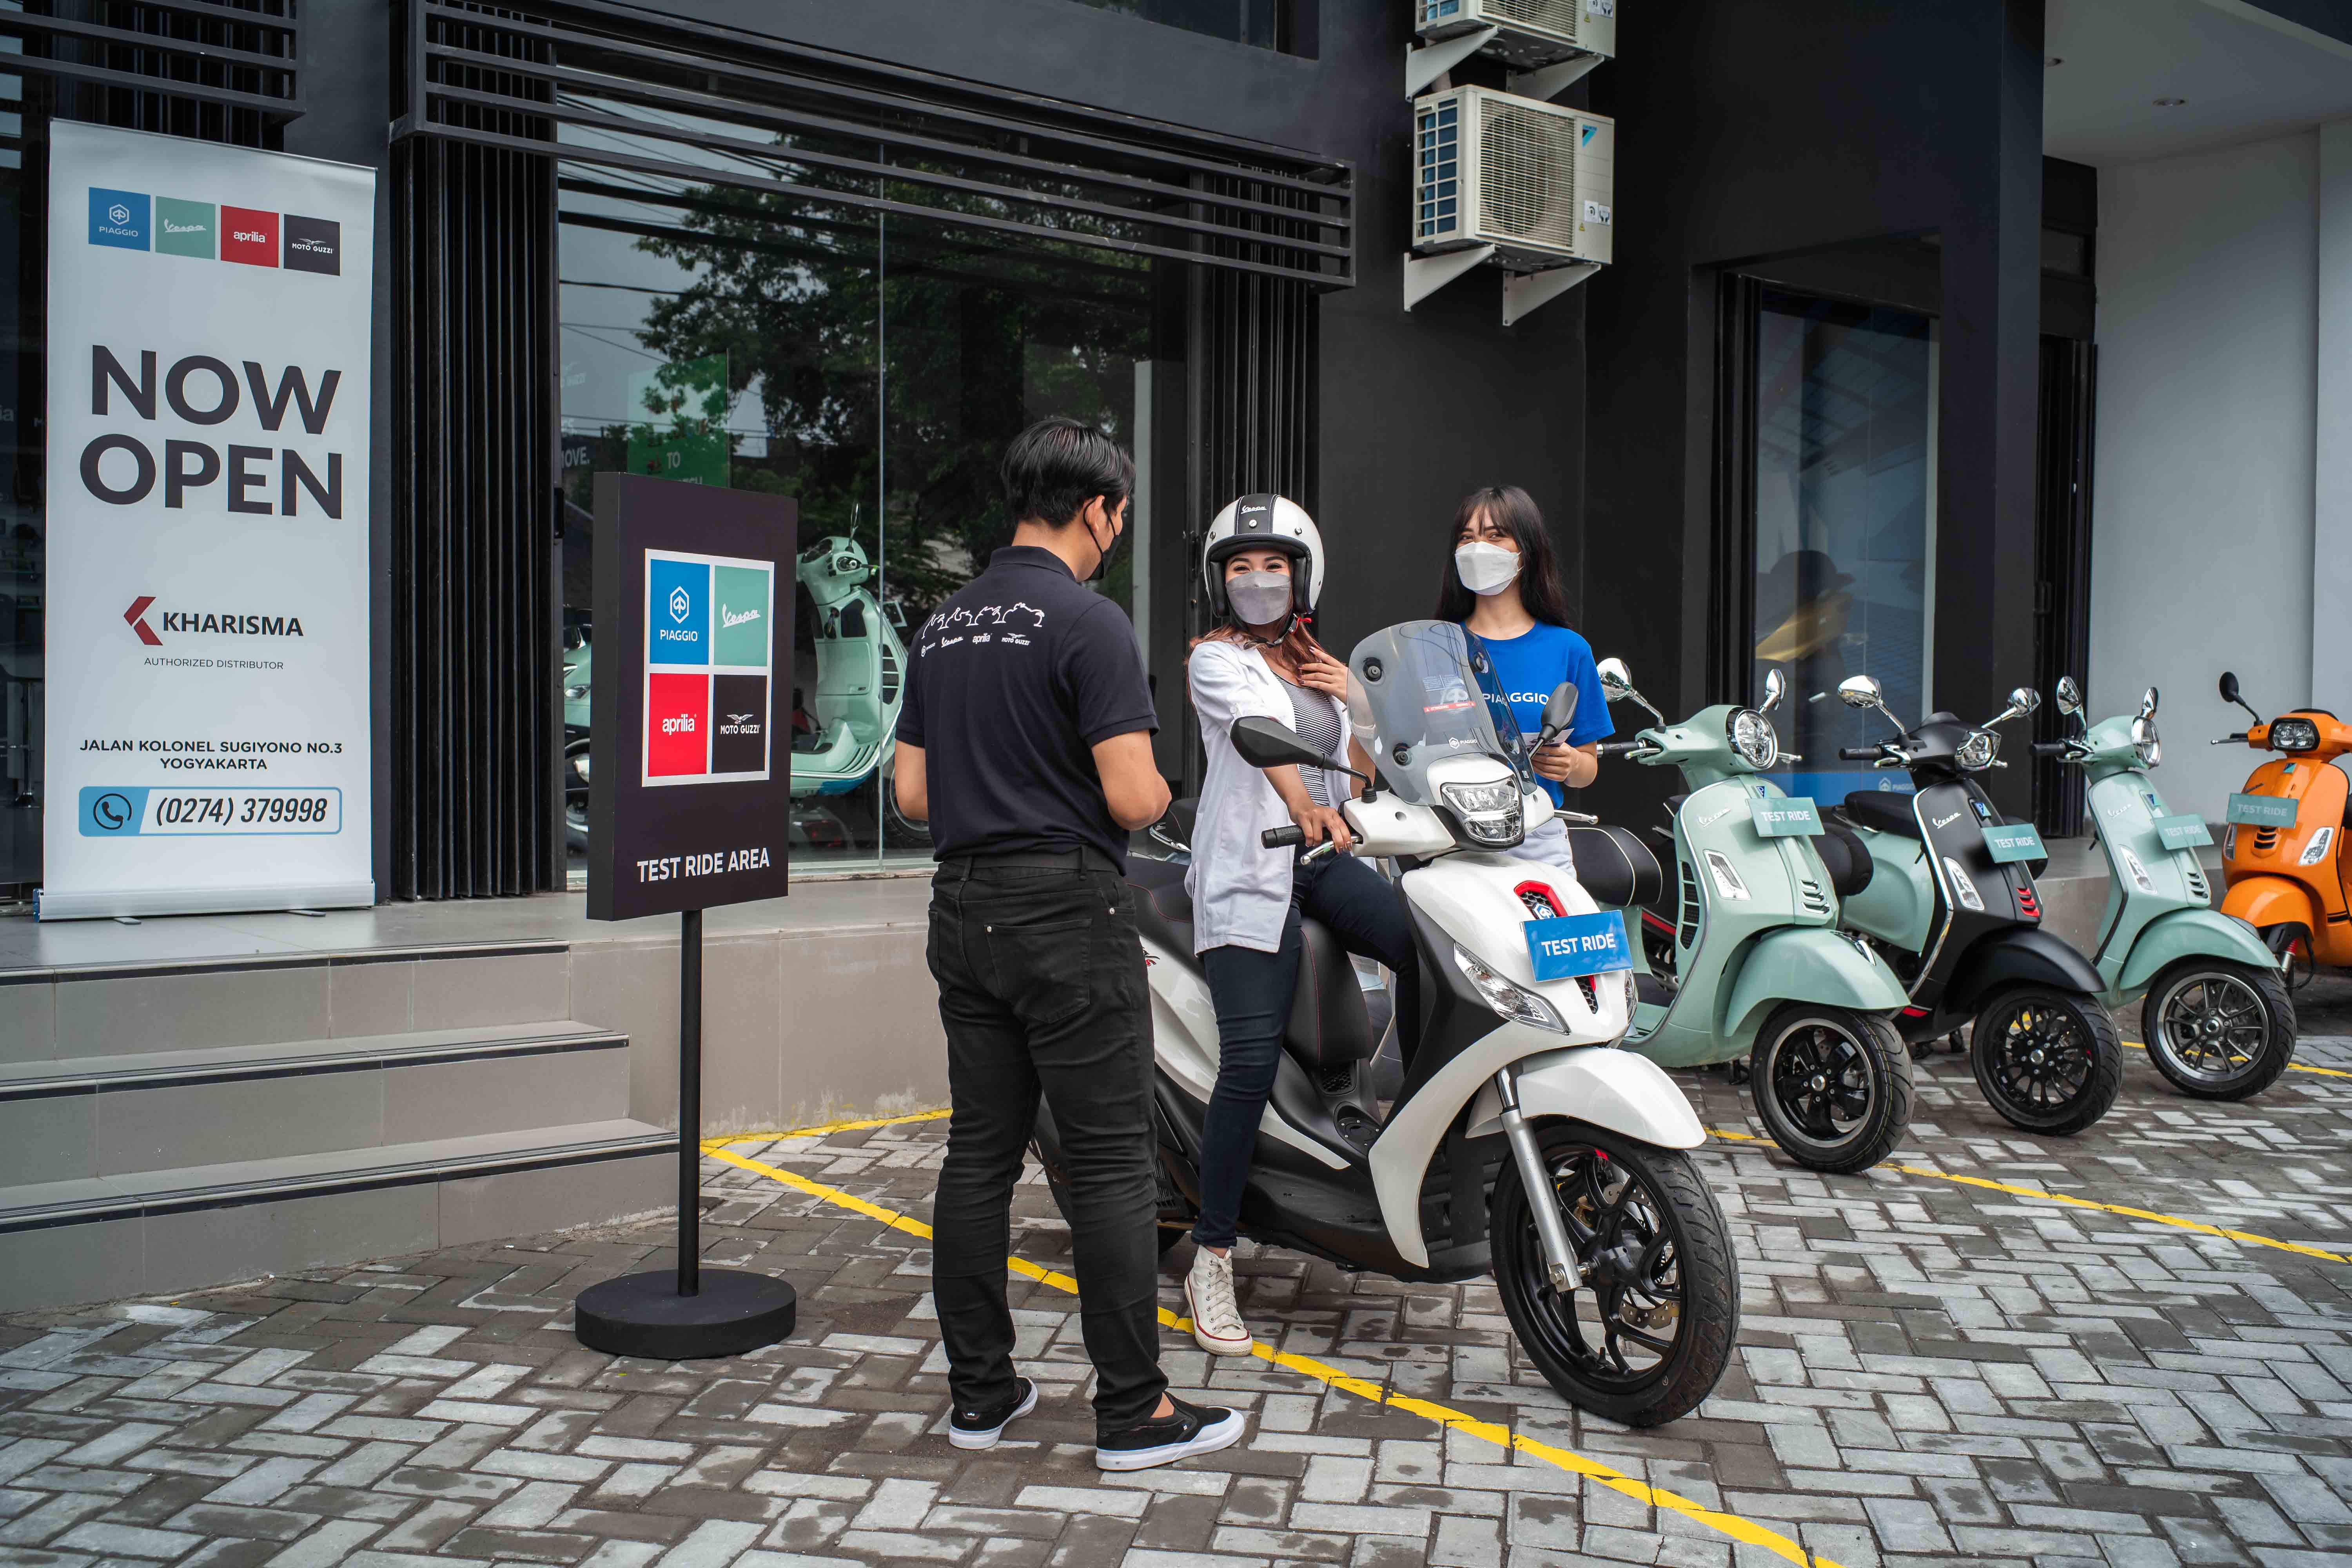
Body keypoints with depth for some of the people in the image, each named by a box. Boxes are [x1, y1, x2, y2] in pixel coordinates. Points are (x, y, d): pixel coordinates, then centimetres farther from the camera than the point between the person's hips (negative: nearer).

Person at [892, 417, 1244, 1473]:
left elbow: (912, 791, 14)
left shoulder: (944, 626, 12)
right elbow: (1132, 796, -17)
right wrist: (1156, 791, 4)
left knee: (980, 1150, 11)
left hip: (964, 910, 8)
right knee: (1111, 1161, -1)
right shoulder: (1088, 621, -12)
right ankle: (1134, 1413, 5)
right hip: (1067, 913, -8)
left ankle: (979, 1392, 19)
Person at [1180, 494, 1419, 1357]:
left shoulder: (1318, 664, 22)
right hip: (1248, 867, -5)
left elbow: (1363, 776, 21)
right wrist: (1307, 809, -36)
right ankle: (1211, 1259, -7)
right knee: (1251, 1060, -17)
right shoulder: (1215, 660, 3)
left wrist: (1352, 699, 4)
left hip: (1326, 859, 6)